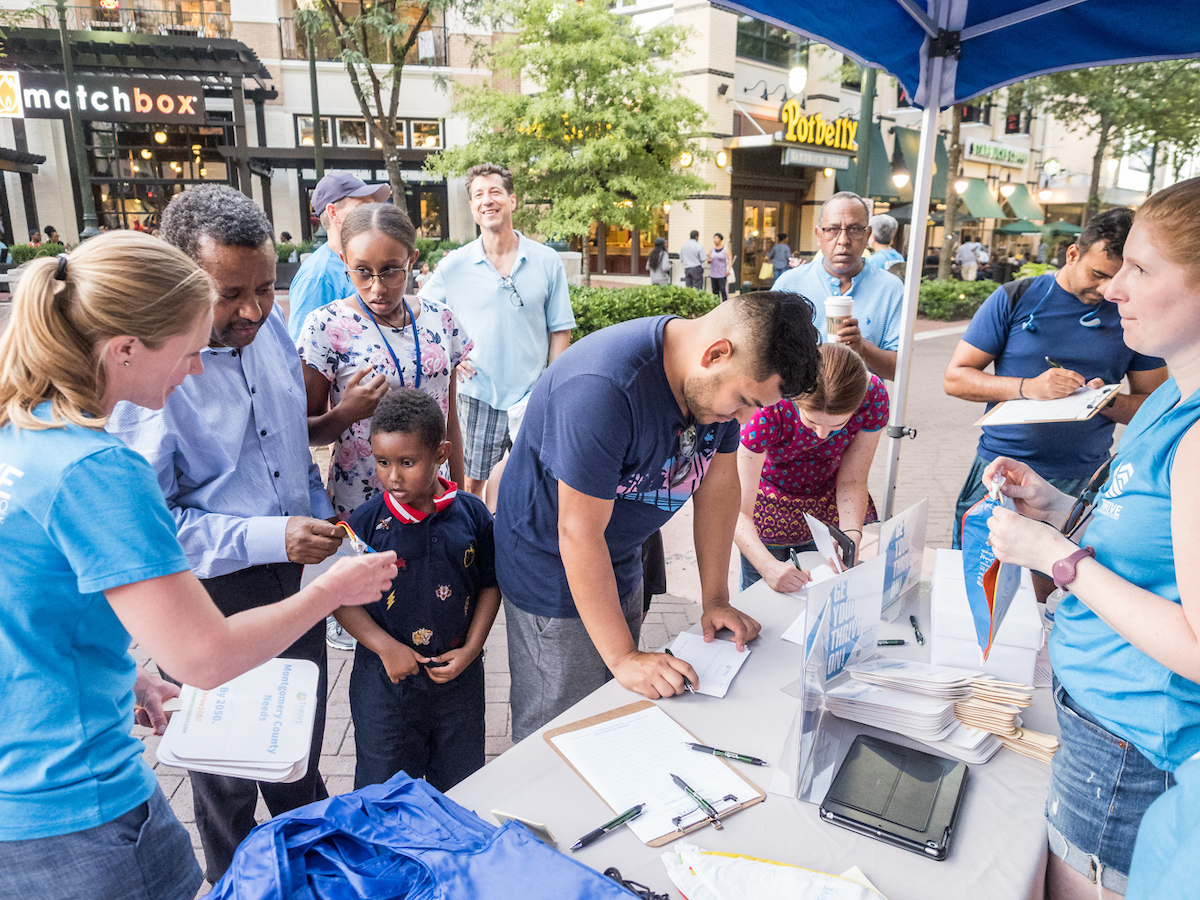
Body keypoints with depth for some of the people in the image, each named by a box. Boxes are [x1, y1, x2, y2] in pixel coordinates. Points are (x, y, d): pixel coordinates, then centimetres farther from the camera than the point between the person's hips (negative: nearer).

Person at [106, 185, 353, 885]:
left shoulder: (271, 326, -2)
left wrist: (319, 511, 2)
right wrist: (269, 538, -28)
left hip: (292, 578, 6)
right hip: (208, 599, -6)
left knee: (300, 757, 26)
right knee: (228, 777, 18)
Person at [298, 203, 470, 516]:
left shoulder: (441, 321, 1)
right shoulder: (326, 326, -10)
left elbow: (450, 419, 8)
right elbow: (306, 431, -5)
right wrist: (344, 414, -25)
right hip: (358, 507, -3)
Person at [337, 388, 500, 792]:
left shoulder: (472, 514, -7)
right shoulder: (367, 521, -11)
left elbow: (490, 585, 1)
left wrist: (471, 649, -8)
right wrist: (386, 647, -15)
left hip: (459, 680, 2)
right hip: (386, 681, -1)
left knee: (460, 789, 19)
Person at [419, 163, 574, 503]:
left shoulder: (547, 262, -1)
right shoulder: (453, 266, -1)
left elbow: (559, 331, 3)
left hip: (533, 397, 0)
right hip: (477, 397, 0)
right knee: (471, 485, 9)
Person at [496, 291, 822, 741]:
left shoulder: (722, 378, -9)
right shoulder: (602, 388, -34)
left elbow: (718, 483, 1)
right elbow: (579, 534, -30)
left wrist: (716, 599, 1)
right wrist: (623, 657, -25)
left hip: (622, 564, 7)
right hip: (552, 569, -7)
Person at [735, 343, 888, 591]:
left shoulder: (872, 396, -28)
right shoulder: (768, 406, -37)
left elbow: (851, 482, -16)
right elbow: (737, 510, -36)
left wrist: (851, 535, -34)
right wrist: (768, 566, -51)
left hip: (826, 505, 3)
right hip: (771, 503, -2)